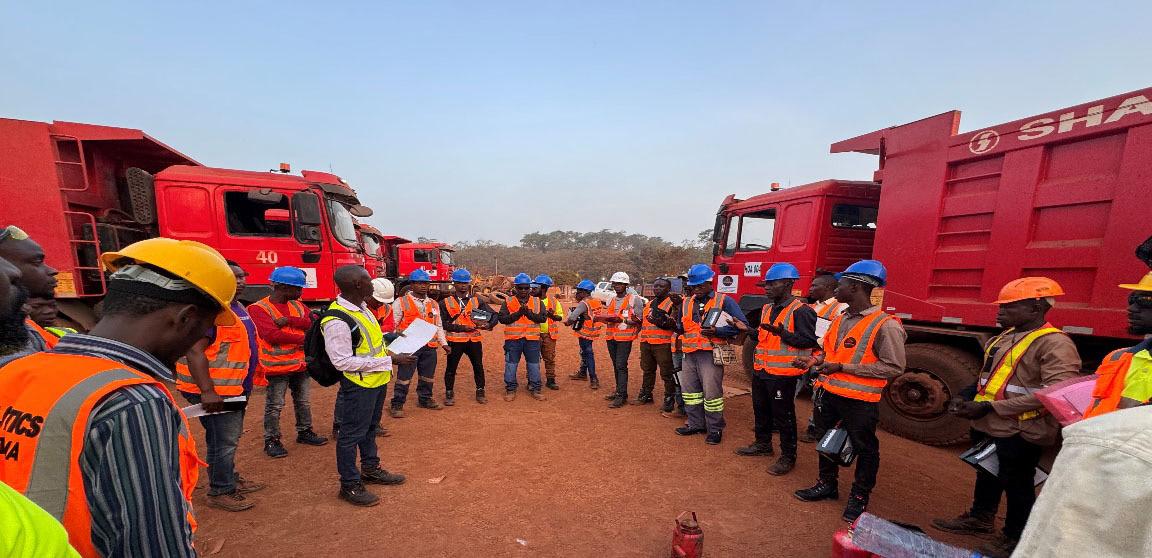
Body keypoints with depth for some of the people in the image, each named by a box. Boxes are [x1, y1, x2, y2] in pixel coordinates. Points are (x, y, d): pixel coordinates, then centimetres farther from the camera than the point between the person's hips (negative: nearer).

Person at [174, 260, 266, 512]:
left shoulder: (237, 306, 11)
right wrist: (207, 391, -29)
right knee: (223, 442, 2)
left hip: (234, 389, 10)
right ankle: (220, 492, 18)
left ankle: (230, 479, 39)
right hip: (214, 392, -10)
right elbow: (194, 351, -26)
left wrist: (243, 387, 23)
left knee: (231, 438, 23)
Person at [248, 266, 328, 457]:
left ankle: (304, 432, 32)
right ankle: (271, 440, 21)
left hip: (301, 363, 6)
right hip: (276, 366, -6)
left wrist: (289, 320, -19)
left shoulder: (297, 305, 8)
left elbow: (312, 322, -6)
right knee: (275, 406, 6)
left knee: (303, 402, 17)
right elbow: (272, 335, -22)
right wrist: (303, 339, -17)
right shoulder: (258, 309, -12)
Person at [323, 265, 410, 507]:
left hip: (377, 381, 9)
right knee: (351, 434, 9)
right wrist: (390, 361, -27)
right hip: (358, 386, -9)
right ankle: (349, 485, 28)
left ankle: (370, 469, 44)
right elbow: (343, 361, -26)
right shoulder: (337, 321, -26)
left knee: (370, 428, 25)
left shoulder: (361, 307, 3)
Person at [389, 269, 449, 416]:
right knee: (404, 376, 0)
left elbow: (439, 326, 18)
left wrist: (444, 343, 12)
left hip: (430, 346, 5)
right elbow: (392, 325, -5)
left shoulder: (434, 304, 13)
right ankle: (397, 405, 13)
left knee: (428, 376, 14)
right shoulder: (401, 302, -3)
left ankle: (425, 399, 31)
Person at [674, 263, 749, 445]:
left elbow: (742, 325, -9)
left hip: (710, 354, -6)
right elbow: (681, 327, 22)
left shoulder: (724, 301, -4)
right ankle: (696, 424, 28)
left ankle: (715, 429, 14)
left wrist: (717, 331, -19)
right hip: (690, 354, 6)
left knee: (712, 392, -3)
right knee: (689, 389, 13)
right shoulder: (687, 303, 14)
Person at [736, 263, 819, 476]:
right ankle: (762, 444, 39)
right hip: (760, 370, 9)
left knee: (783, 415, 5)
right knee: (761, 410, 21)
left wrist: (782, 333, -30)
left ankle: (788, 457, 22)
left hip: (783, 374, -8)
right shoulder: (767, 309, 11)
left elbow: (809, 340, -21)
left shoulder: (800, 311, -15)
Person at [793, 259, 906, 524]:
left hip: (859, 401, -8)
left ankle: (859, 497, 32)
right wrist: (813, 360, 0)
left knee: (864, 449, 12)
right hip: (828, 393, 8)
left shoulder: (885, 326, -17)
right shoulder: (840, 319, 7)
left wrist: (843, 368, -23)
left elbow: (893, 367, -19)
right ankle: (827, 485, 41)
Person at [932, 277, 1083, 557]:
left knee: (1016, 484, 10)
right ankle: (980, 518, 39)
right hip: (987, 427, 8)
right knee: (986, 474, 22)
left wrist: (991, 407, -26)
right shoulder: (1004, 338, 9)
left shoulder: (1055, 344, -16)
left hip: (1019, 433, -8)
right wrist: (969, 401, 5)